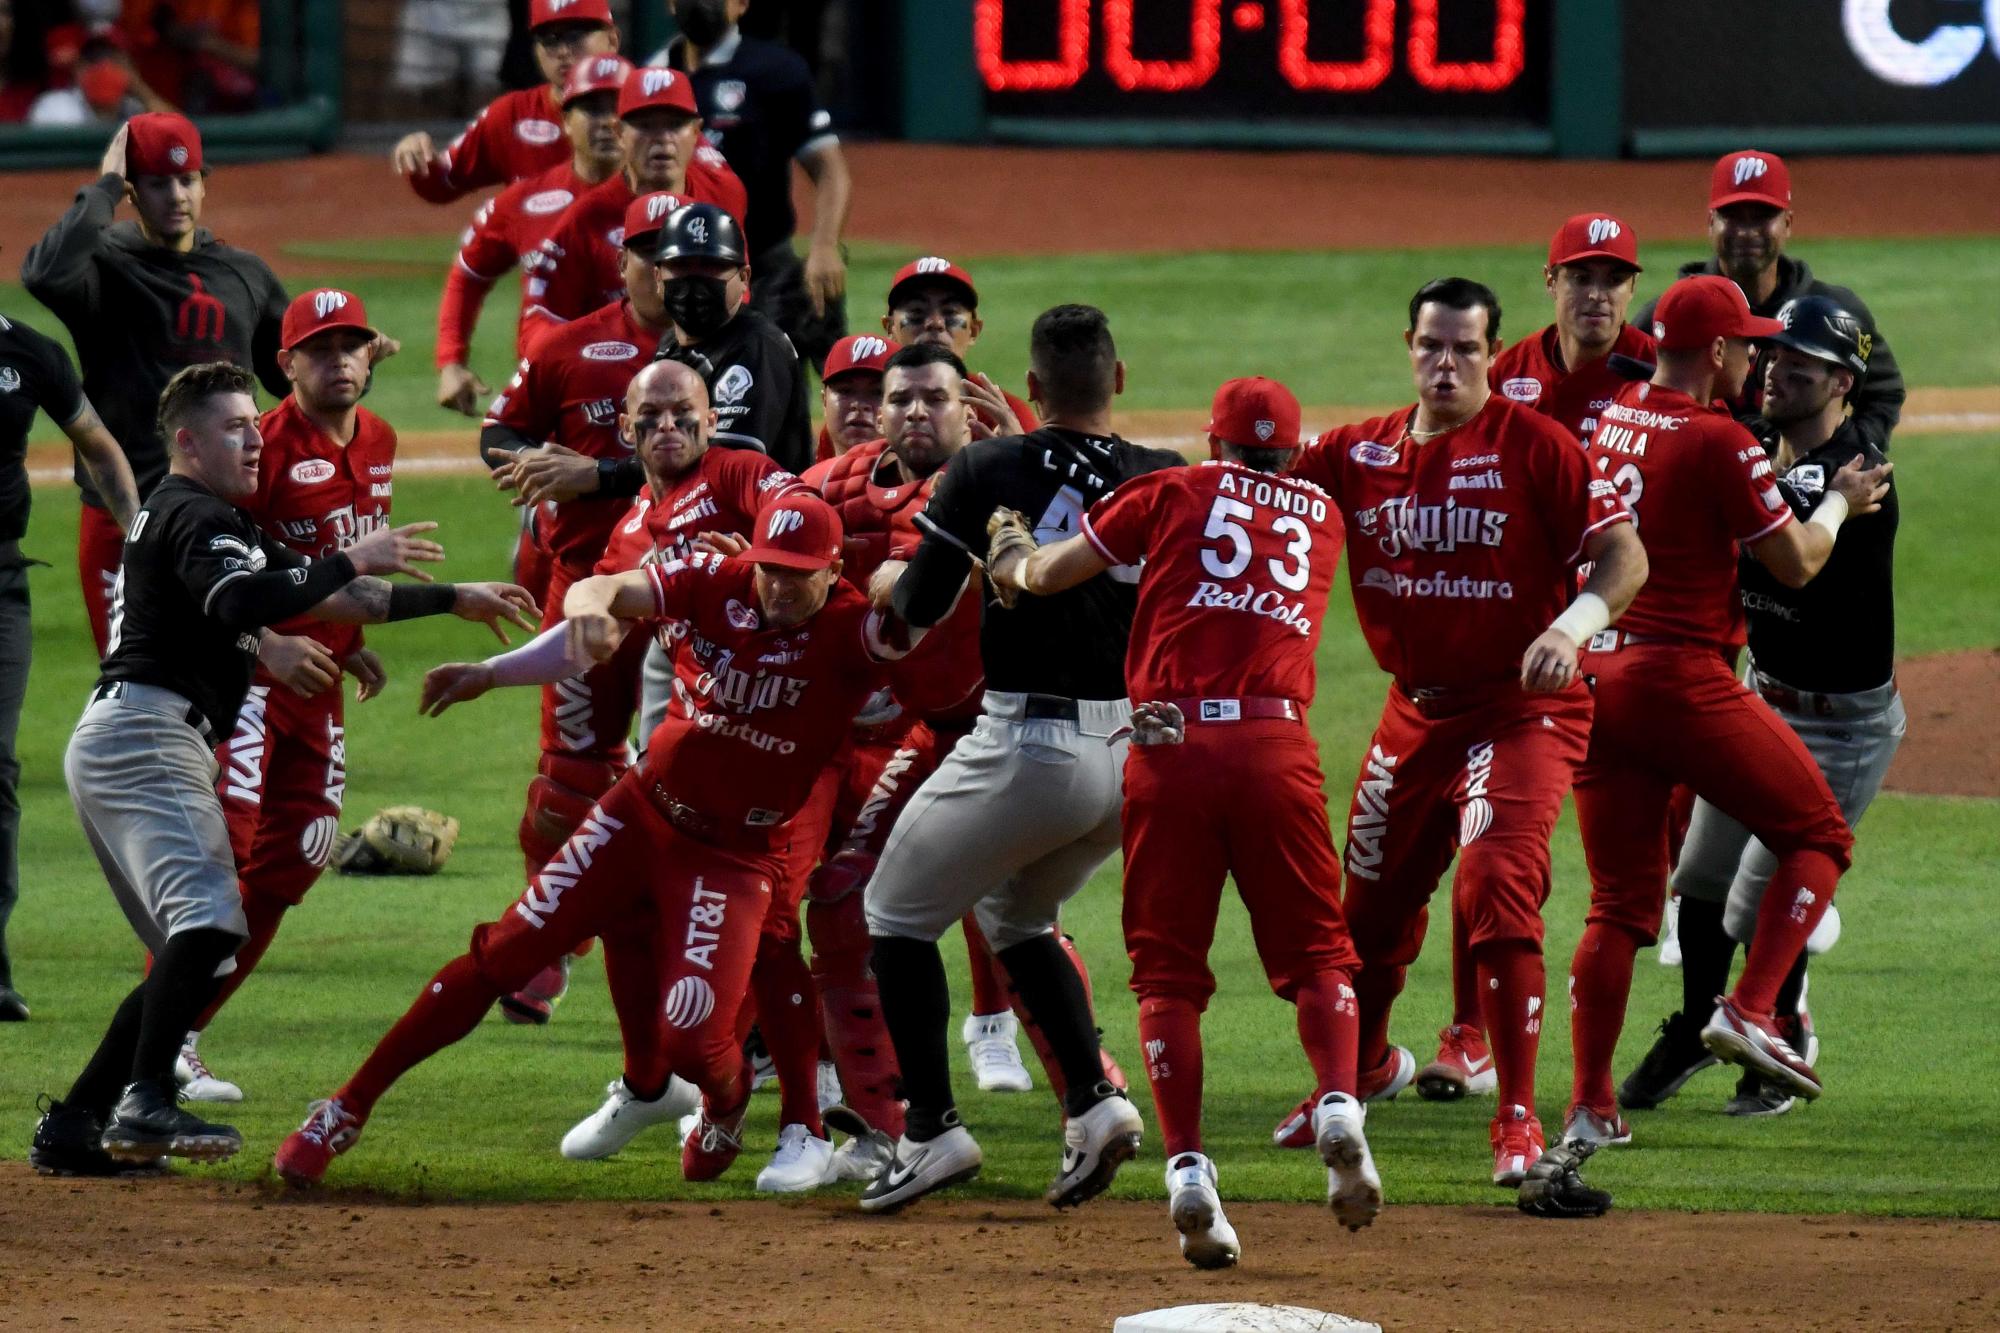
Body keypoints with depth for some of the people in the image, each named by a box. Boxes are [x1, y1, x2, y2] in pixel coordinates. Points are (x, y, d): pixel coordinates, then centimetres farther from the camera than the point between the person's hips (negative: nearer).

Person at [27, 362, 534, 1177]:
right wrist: (350, 563, -23)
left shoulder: (221, 524, 26)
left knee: (197, 950, 12)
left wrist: (454, 600, 25)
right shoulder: (194, 516, -6)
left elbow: (333, 603, 28)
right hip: (144, 734, -11)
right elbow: (238, 602, -26)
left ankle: (73, 1128, 9)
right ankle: (145, 1104, -39)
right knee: (209, 919, -26)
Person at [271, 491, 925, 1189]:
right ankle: (347, 1108, 5)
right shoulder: (719, 582, -9)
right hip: (643, 812, 3)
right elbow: (611, 589, -24)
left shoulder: (847, 629, -15)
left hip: (734, 859, -3)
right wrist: (593, 603, -44)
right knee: (505, 950, -3)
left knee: (690, 1039, -15)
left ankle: (727, 1098, 25)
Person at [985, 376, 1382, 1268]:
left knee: (1167, 967, 4)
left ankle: (1188, 1168, -8)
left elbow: (1048, 574, 14)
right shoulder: (1321, 517, 20)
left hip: (1171, 749, -1)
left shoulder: (1175, 493, 12)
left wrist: (1010, 555, 35)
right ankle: (1339, 1105, -20)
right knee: (1316, 952, 8)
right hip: (1277, 750, 1)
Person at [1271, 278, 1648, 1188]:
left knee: (1497, 885, -23)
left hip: (1522, 710, -6)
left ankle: (1517, 1121, -18)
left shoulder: (1534, 447, -11)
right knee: (1373, 902, 17)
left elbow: (1625, 554, -16)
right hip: (1415, 713, 6)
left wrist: (1572, 626, -34)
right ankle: (1363, 1069, 46)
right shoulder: (1358, 455, 4)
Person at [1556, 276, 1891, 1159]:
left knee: (1620, 899, 10)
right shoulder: (1718, 444, -12)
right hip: (1679, 678, -7)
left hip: (1593, 678, 7)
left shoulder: (1613, 418, 10)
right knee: (1816, 835, 10)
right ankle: (1748, 1012, -5)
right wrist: (1838, 501, 14)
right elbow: (1796, 564, -5)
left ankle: (1588, 1106, 4)